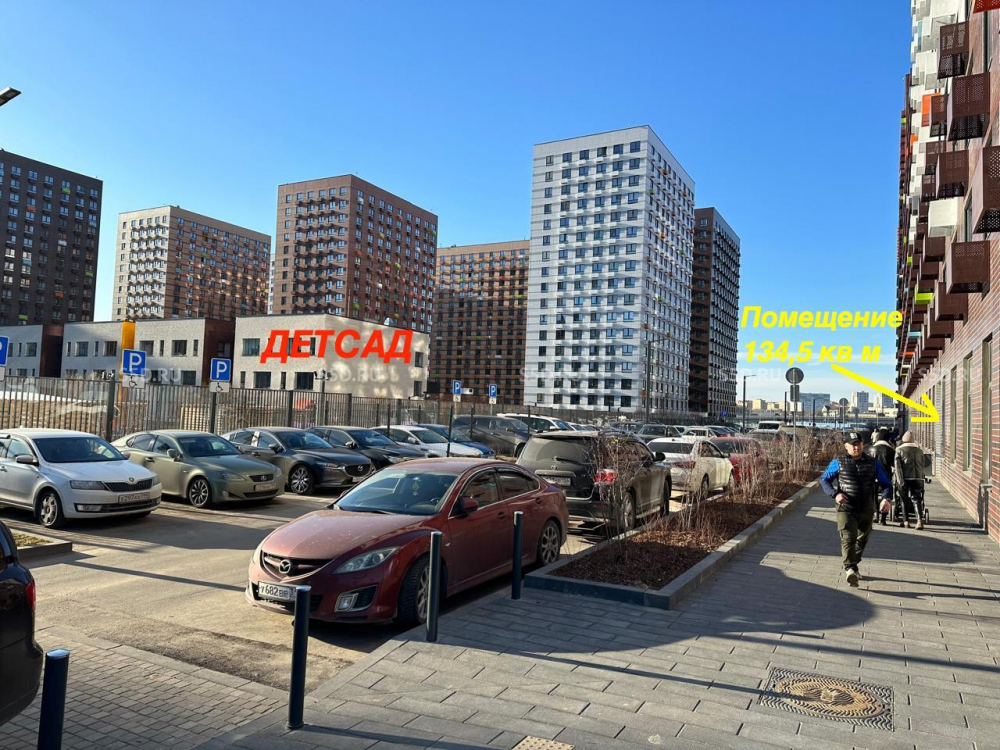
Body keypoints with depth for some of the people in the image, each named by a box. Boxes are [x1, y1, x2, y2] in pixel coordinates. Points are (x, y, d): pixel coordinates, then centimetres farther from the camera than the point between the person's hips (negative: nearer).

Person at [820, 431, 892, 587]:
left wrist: (886, 498, -12)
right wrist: (835, 494, -12)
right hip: (846, 508, -4)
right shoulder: (838, 462, -1)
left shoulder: (873, 463, 6)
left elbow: (885, 483, 8)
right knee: (848, 538, -19)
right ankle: (850, 569, -27)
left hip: (867, 510, 4)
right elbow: (824, 480, 4)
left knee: (862, 539, 17)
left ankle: (853, 566, 36)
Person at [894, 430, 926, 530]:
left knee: (904, 499, 9)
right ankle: (919, 519, -14)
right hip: (917, 478, 2)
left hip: (905, 478, -2)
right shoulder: (919, 450, 11)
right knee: (916, 499, 4)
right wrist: (920, 476, 17)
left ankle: (905, 520, 12)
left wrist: (900, 480, -10)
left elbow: (897, 466, -8)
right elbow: (922, 465, 12)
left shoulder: (899, 450, 1)